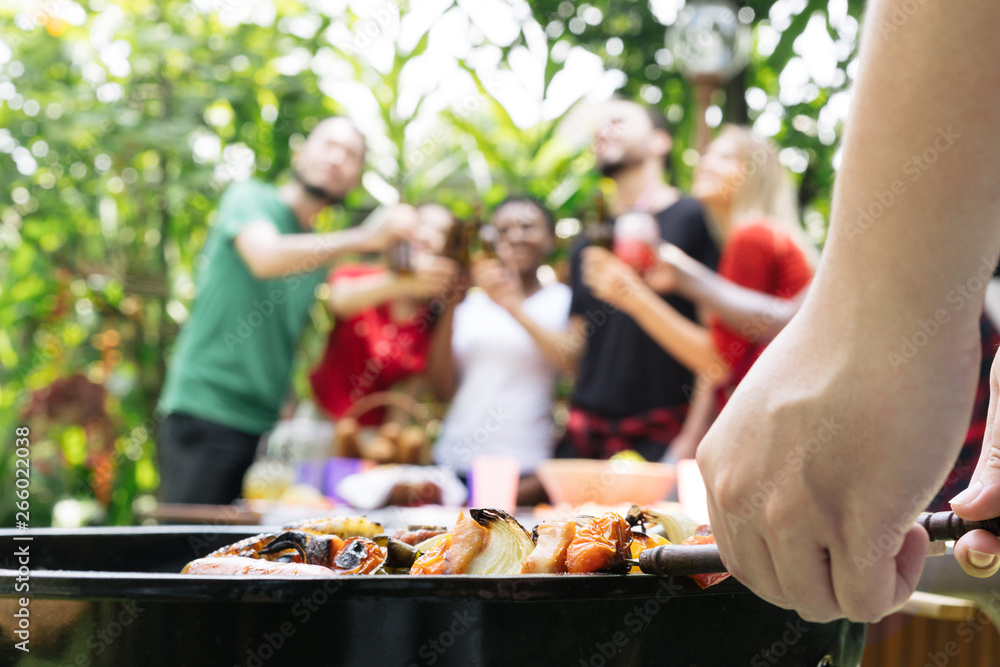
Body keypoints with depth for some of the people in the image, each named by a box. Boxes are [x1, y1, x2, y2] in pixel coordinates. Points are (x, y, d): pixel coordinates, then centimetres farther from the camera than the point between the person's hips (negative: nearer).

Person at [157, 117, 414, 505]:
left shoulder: (319, 250, 19)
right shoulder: (248, 197, 0)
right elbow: (266, 257, -23)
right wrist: (368, 238, -30)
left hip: (268, 426, 6)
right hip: (206, 414, -6)